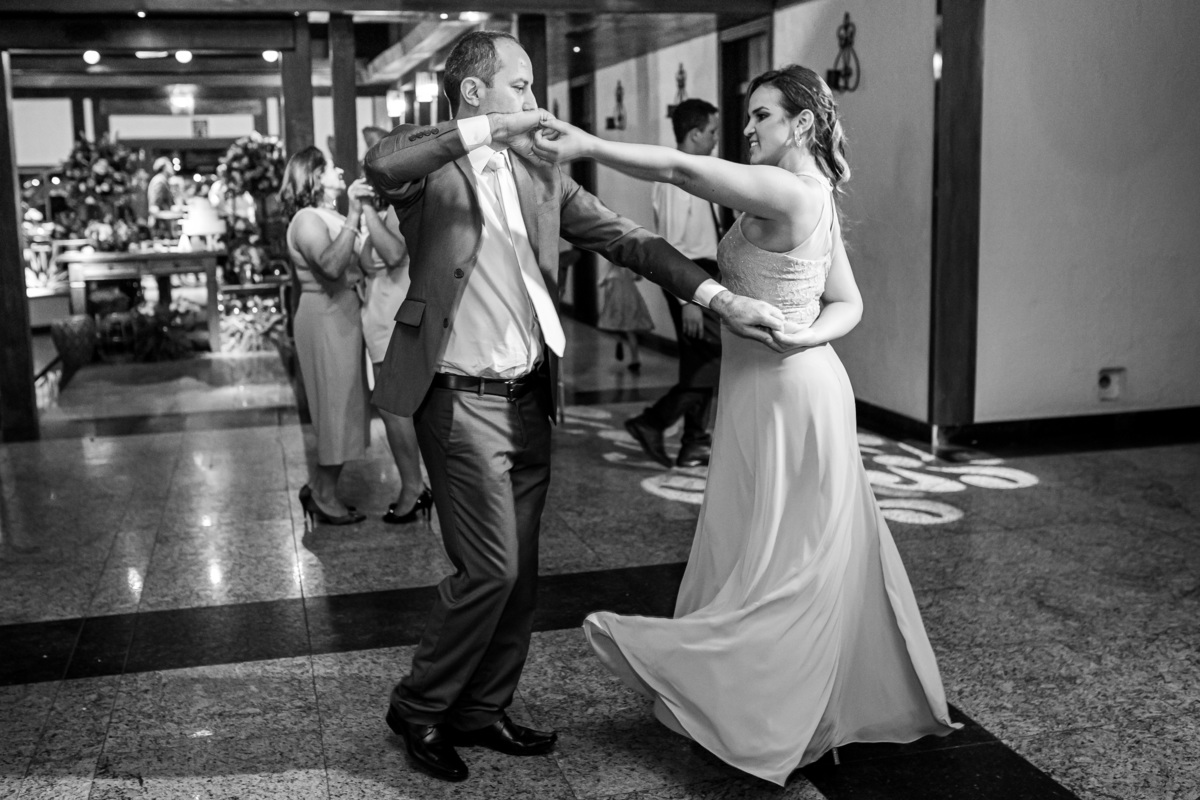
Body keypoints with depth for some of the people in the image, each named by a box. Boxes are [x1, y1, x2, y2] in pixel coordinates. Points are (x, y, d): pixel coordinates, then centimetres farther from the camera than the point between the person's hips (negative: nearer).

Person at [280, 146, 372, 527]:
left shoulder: (333, 218, 13)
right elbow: (331, 264, -33)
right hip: (326, 318, -9)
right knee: (337, 405, -1)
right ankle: (325, 499, 11)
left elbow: (359, 263, 2)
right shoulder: (307, 220, -14)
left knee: (341, 405, 16)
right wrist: (354, 216, -33)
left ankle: (318, 488, 27)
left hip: (342, 315, 9)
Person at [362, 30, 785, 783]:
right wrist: (492, 128, -25)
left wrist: (724, 298, -5)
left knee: (519, 572, 12)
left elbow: (627, 239, 5)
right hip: (463, 401, -6)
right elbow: (382, 164, -30)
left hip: (529, 399, 6)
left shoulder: (543, 175, 11)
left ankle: (482, 711, 29)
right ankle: (419, 708, 16)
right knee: (490, 568, -7)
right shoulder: (430, 164, -5)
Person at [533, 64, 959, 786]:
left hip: (788, 396, -10)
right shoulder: (813, 198, 12)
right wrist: (812, 333, -6)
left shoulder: (790, 191, -18)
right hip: (766, 393, 10)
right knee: (812, 555, 17)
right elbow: (850, 304, 14)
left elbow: (680, 168, -26)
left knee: (787, 555, 3)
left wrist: (587, 145, -26)